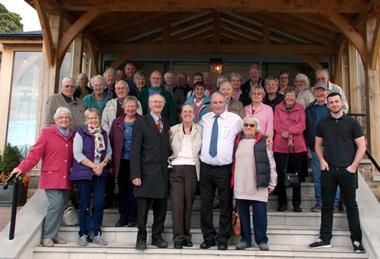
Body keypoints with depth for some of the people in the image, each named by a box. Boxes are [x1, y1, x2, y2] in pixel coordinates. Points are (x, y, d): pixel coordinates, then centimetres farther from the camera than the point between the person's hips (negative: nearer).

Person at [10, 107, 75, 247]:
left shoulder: (72, 135, 12)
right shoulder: (47, 133, -1)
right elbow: (35, 153, -8)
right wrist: (22, 168, -17)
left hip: (66, 179, 5)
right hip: (52, 177, -5)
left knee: (61, 206, 6)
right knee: (56, 204, -13)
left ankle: (53, 233, 18)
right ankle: (47, 236, -1)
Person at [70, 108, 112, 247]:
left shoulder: (103, 133, 11)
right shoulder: (80, 133, -3)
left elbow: (109, 151, 10)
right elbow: (78, 154, -11)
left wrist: (102, 164, -8)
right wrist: (93, 166, -14)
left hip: (100, 173, 4)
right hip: (84, 173, -4)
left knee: (99, 204, 1)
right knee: (84, 205, 2)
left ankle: (97, 234, 11)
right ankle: (83, 234, 13)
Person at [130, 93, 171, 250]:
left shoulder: (166, 123, 14)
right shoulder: (141, 122, 0)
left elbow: (167, 148, 12)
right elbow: (135, 150, -5)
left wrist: (169, 169, 1)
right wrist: (135, 174, -12)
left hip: (163, 173, 4)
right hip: (146, 173, -4)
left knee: (161, 208, 9)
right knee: (143, 208, 1)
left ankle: (157, 237, 23)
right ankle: (141, 238, 16)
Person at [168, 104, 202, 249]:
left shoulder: (200, 129, 9)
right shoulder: (173, 130, 9)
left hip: (192, 169, 0)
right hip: (176, 169, 0)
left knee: (188, 202, 3)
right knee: (177, 202, -6)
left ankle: (186, 235, 12)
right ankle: (178, 237, -2)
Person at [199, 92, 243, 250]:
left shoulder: (235, 119, 0)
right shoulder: (204, 119, 9)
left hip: (224, 168, -3)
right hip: (205, 167, 3)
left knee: (226, 206, 4)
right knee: (205, 205, 6)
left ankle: (223, 239, 16)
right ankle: (208, 238, 18)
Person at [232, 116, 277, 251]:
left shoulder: (263, 141, 1)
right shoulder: (238, 141, 11)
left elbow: (271, 163, 0)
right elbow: (233, 162, 14)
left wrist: (272, 183, -2)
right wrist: (232, 182, 11)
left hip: (258, 185, -3)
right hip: (240, 185, 3)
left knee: (260, 214, 2)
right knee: (243, 213, 8)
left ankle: (261, 240, 15)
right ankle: (245, 239, 20)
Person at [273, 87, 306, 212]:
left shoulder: (300, 108, 10)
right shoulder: (278, 108, 10)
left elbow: (302, 124, -2)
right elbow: (276, 124, -1)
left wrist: (289, 131, -15)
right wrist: (283, 132, -19)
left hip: (297, 146, 1)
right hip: (280, 145, 0)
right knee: (280, 174, -1)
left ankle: (296, 203, 14)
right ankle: (282, 203, 10)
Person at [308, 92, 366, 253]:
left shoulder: (351, 123, 1)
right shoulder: (322, 124, 8)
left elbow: (361, 146, 0)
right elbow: (318, 144, 15)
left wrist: (354, 165, -8)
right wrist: (322, 160, -1)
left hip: (347, 169, -2)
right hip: (328, 169, 2)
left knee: (351, 205, 5)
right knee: (327, 205, 7)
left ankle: (356, 240, 13)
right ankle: (325, 239, 15)